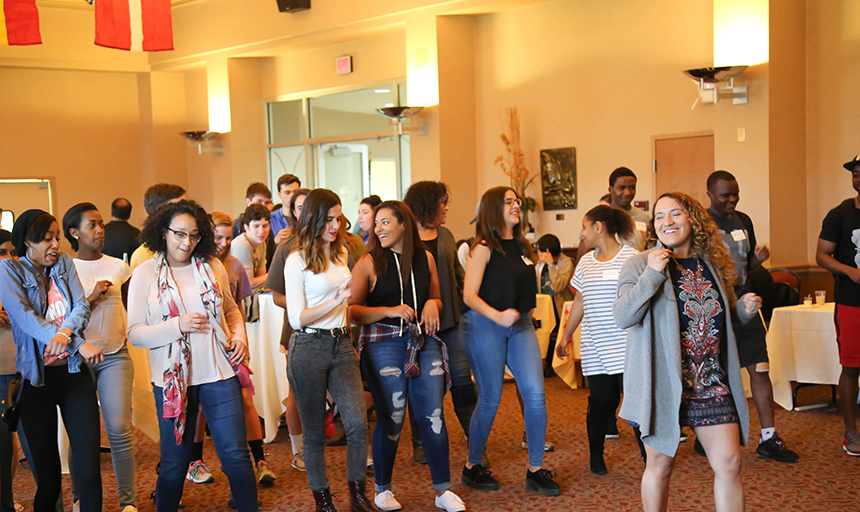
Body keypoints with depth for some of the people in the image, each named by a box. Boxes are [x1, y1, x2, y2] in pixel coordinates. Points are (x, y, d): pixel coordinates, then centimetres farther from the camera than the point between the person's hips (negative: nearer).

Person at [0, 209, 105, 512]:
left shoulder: (64, 263, 10)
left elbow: (81, 306, -1)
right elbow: (25, 317, -14)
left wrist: (65, 332, -24)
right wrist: (80, 345, -22)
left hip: (74, 373, 3)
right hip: (37, 380, -3)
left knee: (89, 471, -4)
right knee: (48, 478, 4)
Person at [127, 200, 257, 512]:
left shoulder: (212, 266, 6)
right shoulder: (145, 274, -1)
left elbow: (231, 310, 20)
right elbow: (135, 334, -4)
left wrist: (239, 335, 1)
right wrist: (177, 326, -17)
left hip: (219, 372, 2)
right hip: (172, 378, -1)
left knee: (235, 454, 2)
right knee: (174, 462, 8)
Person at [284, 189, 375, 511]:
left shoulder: (341, 253, 12)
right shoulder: (297, 261, -6)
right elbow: (297, 318, -13)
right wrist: (336, 300, -23)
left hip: (342, 345, 5)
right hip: (309, 348, -5)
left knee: (358, 424, -8)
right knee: (314, 432, 5)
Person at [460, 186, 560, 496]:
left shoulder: (521, 245, 13)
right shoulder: (484, 247, -7)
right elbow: (468, 295, -14)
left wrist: (526, 311, 14)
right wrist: (498, 316, -27)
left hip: (521, 325, 6)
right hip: (485, 324, -6)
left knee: (535, 394, -5)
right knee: (490, 399, 0)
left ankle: (535, 470, 7)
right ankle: (472, 467, 20)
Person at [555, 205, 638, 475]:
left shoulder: (632, 257, -1)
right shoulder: (586, 263, 13)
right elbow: (579, 303, 21)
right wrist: (565, 337, 24)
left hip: (627, 348, -4)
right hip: (595, 350, 4)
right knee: (601, 401, 1)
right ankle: (595, 456, 21)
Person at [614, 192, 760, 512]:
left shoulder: (711, 264, 11)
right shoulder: (640, 265, -3)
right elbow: (621, 317, -16)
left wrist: (743, 310, 4)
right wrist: (652, 275, -22)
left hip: (712, 383, 4)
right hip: (662, 382, -4)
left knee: (729, 462, 1)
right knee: (661, 464, 7)